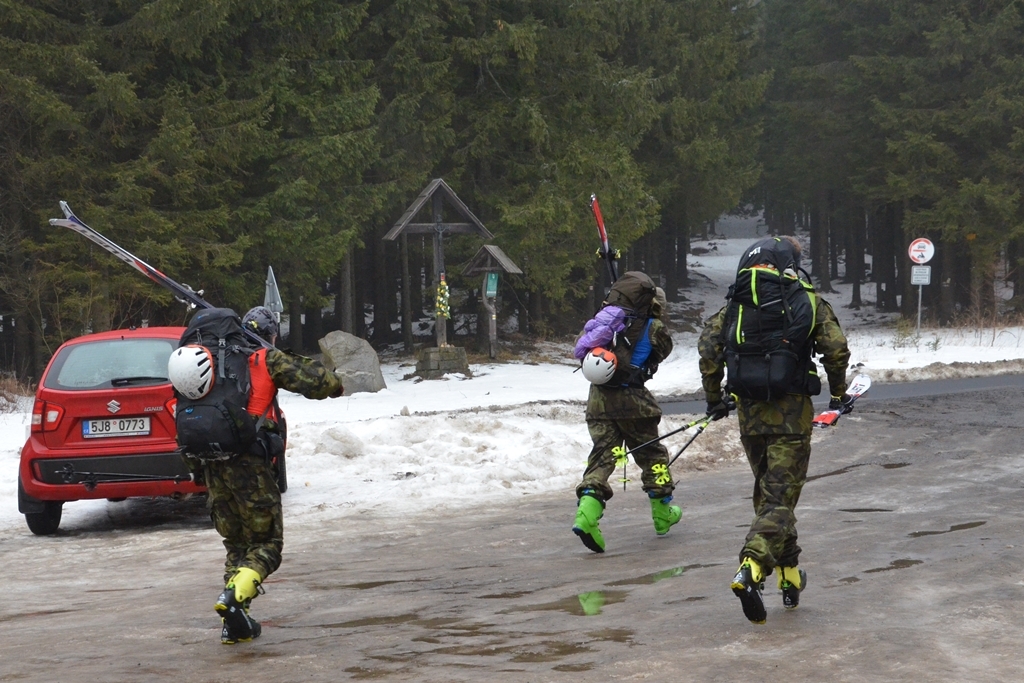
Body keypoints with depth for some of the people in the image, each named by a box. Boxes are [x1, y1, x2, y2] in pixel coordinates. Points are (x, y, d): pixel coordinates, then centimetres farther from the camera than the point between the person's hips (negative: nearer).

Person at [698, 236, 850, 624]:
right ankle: (751, 569, -28)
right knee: (780, 497, -6)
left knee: (767, 493, 19)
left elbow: (708, 347, 1)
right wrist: (838, 393, 10)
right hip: (792, 414, -3)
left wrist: (714, 397, 14)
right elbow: (836, 348, -7)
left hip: (749, 414, 3)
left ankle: (789, 574, 25)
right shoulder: (809, 303, 1)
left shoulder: (737, 304, 8)